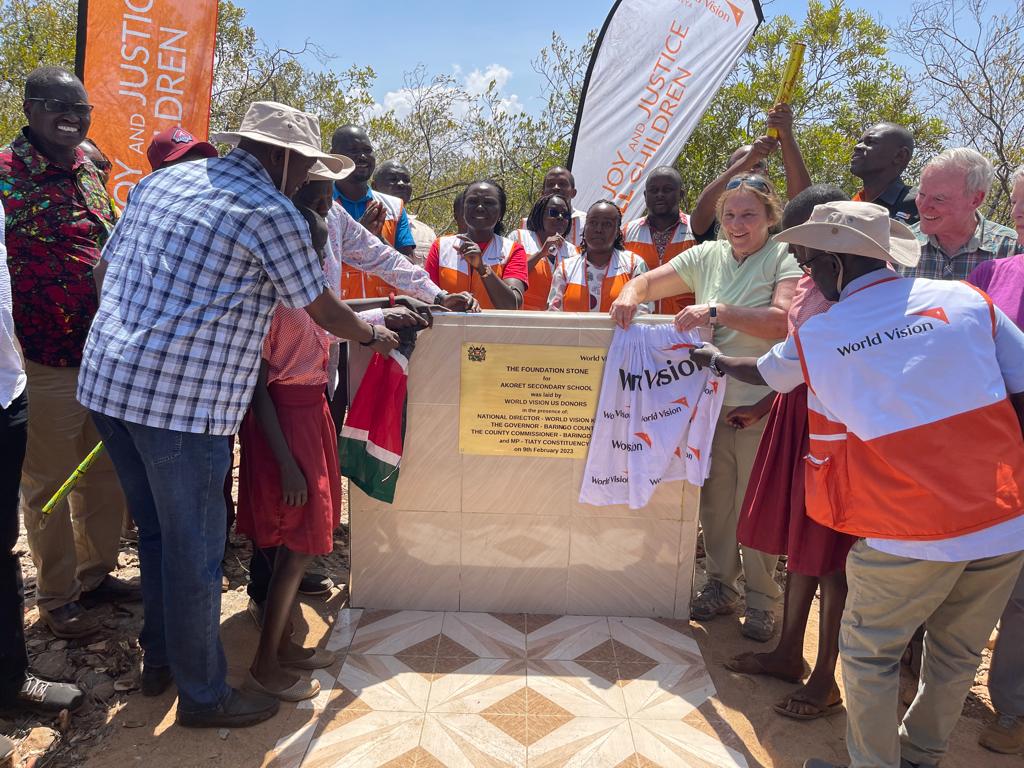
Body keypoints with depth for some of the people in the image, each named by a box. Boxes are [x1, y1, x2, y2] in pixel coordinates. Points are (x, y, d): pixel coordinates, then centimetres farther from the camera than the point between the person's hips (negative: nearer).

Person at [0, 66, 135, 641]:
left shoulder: (88, 173, 10)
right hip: (47, 364, -6)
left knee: (106, 475, 16)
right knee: (49, 485, 10)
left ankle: (97, 572, 35)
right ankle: (57, 598, 27)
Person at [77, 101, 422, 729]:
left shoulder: (161, 180, 15)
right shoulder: (273, 213, -8)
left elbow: (107, 269, 20)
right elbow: (322, 308, 0)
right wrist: (374, 334, 19)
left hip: (106, 377, 8)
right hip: (184, 399, -8)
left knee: (157, 531, 22)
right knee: (195, 548, 6)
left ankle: (160, 657, 39)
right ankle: (203, 695, 23)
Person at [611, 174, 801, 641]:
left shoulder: (786, 258, -6)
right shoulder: (707, 256, 8)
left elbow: (783, 321, -21)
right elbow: (649, 282, 10)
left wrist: (717, 312, -30)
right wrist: (630, 295, -13)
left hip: (762, 406, -4)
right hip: (711, 401, 4)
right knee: (714, 501, 13)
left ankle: (762, 602, 22)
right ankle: (720, 587, 31)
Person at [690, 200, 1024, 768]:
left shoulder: (813, 339, -1)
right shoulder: (967, 300, 0)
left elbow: (760, 372, 20)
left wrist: (715, 361, 41)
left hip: (910, 534, -4)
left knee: (868, 653, 18)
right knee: (956, 654, 22)